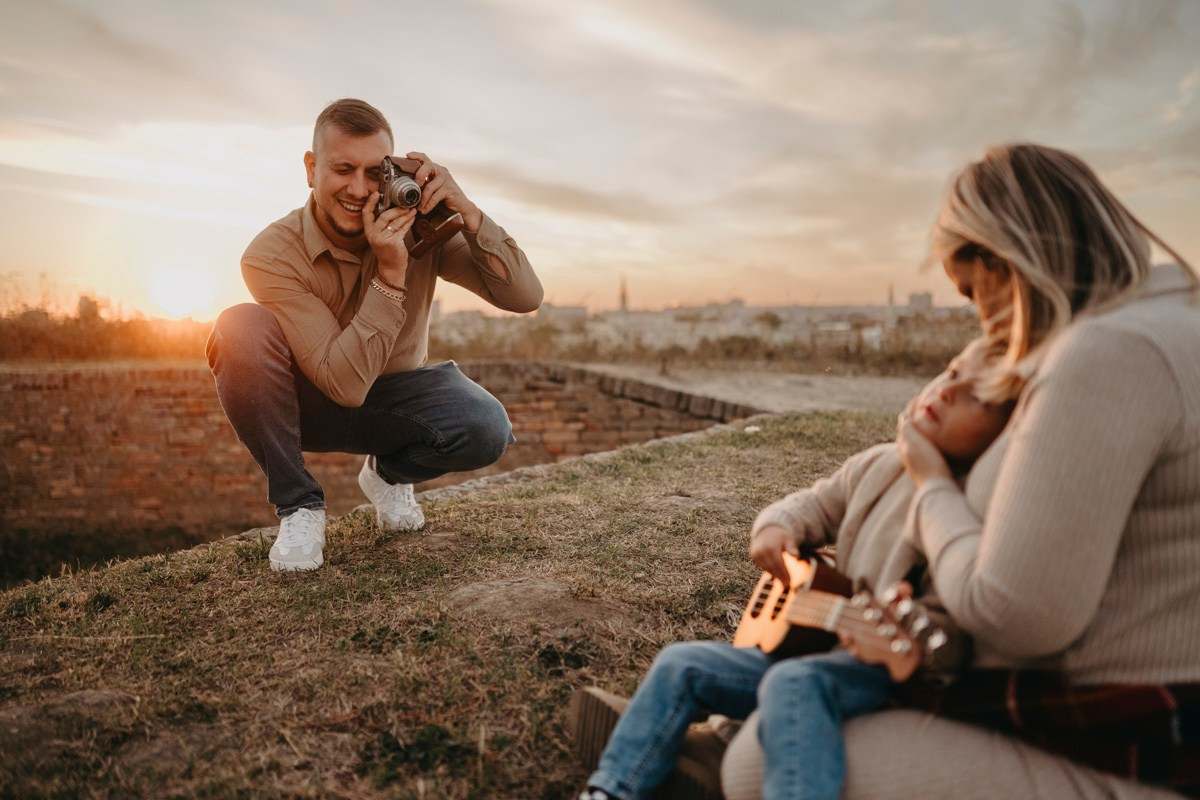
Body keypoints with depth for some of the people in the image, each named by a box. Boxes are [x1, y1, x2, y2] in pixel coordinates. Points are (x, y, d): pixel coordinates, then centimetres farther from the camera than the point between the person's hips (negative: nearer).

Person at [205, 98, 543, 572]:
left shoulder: (420, 225, -16)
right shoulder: (272, 255, -24)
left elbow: (526, 297, -23)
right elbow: (345, 382, -31)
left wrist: (466, 213, -35)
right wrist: (390, 274, -38)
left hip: (394, 404, 2)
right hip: (310, 407, -1)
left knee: (486, 428, -29)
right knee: (240, 328, -32)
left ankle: (389, 473, 7)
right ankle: (297, 505, -14)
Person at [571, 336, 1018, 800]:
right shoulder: (879, 465, 1)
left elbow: (950, 636, -25)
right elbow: (817, 505, 15)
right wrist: (776, 527, -6)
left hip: (891, 672, -7)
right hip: (810, 648, 8)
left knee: (794, 685, -38)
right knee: (681, 664, 3)